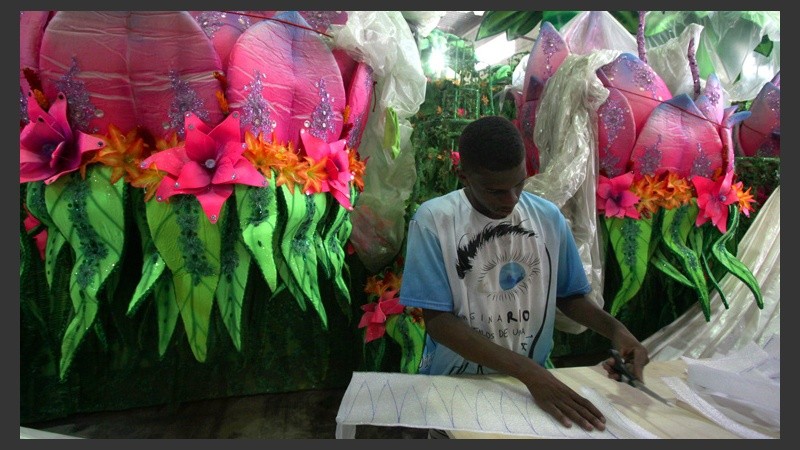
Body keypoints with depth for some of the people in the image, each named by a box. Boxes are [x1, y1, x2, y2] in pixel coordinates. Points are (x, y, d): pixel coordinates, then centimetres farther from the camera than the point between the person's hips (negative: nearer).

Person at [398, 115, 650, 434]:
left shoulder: (549, 217, -4)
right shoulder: (433, 221, -15)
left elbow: (568, 295, 9)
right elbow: (438, 321, -17)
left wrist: (614, 328, -10)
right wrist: (528, 371, -24)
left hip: (535, 379, 4)